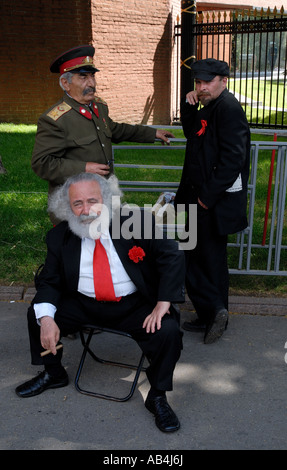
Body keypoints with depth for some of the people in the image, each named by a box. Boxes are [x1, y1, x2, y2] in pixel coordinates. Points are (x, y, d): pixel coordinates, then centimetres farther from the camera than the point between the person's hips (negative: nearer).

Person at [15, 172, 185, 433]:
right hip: (83, 305, 3)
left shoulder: (137, 223, -13)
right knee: (36, 315, -9)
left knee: (168, 332, -25)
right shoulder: (59, 237, -5)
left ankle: (157, 397, 4)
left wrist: (162, 304, -20)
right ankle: (53, 374, 20)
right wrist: (46, 318, -16)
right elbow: (49, 282, 3)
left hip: (134, 307, -2)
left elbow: (173, 256, -11)